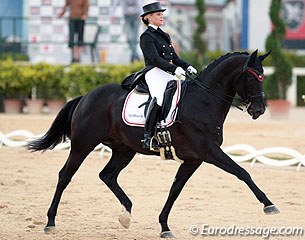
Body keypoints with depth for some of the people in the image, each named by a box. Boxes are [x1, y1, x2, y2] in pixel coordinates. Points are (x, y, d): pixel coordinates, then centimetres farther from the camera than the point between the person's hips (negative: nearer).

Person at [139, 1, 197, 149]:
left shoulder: (164, 36, 25)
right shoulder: (146, 37, -2)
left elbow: (174, 58, 25)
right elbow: (155, 59, -15)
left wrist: (187, 67, 5)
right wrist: (174, 69, -26)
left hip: (169, 74, 9)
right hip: (154, 72, -9)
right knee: (159, 97, -34)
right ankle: (147, 136, -34)